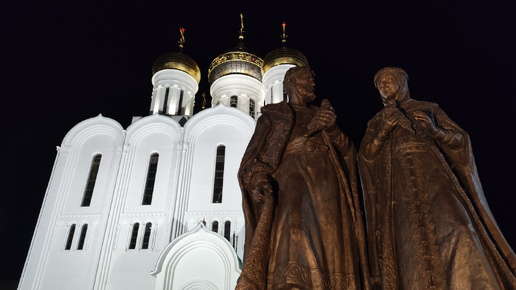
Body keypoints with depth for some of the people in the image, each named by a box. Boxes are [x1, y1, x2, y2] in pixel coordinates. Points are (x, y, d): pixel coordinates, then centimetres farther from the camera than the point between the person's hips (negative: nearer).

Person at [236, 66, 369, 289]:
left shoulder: (321, 115, 31)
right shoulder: (273, 114, 21)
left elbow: (348, 152, 17)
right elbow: (254, 156, 8)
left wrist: (331, 128, -3)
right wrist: (258, 180, -15)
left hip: (326, 185, 4)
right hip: (293, 178, -4)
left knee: (330, 244, -13)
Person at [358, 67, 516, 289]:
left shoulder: (429, 109, 18)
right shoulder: (376, 122, 21)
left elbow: (459, 138, 13)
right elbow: (365, 155, 9)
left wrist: (435, 131, -8)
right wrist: (384, 130, -5)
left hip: (434, 177, -1)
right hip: (402, 187, 1)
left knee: (455, 229, -18)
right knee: (413, 243, -10)